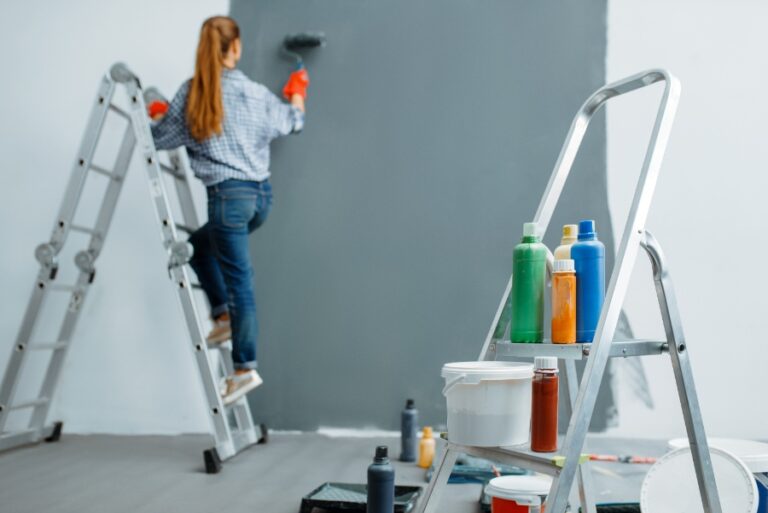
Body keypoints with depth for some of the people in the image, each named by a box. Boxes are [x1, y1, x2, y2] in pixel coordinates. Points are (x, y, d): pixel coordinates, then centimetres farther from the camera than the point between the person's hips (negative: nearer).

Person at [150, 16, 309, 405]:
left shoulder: (191, 93, -3)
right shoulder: (256, 94, 4)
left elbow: (162, 138, 7)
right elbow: (292, 121, 23)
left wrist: (157, 115, 29)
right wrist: (297, 94, 43)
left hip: (229, 196, -4)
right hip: (261, 194, 4)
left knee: (239, 282, -3)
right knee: (200, 245, 27)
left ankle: (245, 369, 1)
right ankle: (225, 318, 22)